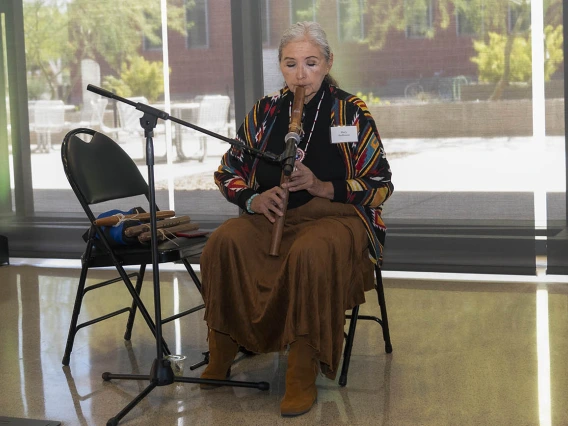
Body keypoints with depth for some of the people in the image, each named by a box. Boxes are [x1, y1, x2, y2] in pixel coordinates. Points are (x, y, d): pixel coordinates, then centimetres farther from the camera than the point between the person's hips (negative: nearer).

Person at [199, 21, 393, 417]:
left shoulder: (352, 112, 1)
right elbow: (229, 172, 14)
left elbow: (380, 186, -2)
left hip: (335, 214, -3)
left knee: (310, 253, -40)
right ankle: (220, 358, -14)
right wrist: (254, 199, -9)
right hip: (272, 216, 4)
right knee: (224, 243, -29)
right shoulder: (265, 111, 10)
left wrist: (321, 186, -17)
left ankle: (304, 377, -29)